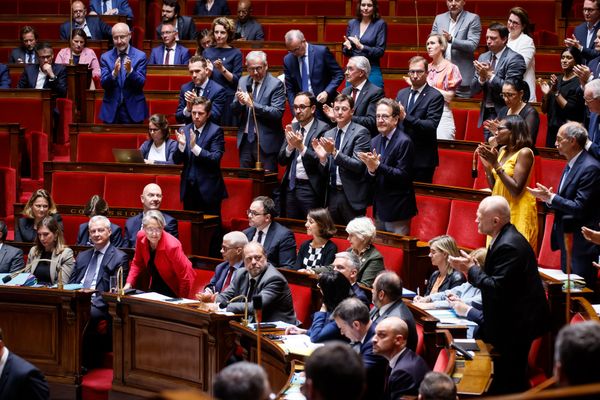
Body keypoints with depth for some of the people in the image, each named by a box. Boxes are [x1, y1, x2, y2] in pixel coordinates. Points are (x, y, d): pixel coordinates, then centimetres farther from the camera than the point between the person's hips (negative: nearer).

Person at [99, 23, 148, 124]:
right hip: (111, 110, 1)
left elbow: (141, 83, -7)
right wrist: (114, 73, -25)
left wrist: (130, 71, -26)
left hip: (133, 109, -1)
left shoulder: (140, 56, -1)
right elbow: (103, 84, -6)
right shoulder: (105, 57, 3)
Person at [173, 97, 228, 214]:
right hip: (189, 188, 4)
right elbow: (176, 161, 5)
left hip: (208, 189, -4)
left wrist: (195, 147, -25)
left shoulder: (215, 131, -5)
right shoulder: (184, 131, 8)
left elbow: (215, 159, -15)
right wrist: (181, 145, -15)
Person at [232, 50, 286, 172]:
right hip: (245, 139, 5)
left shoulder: (276, 84, -8)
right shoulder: (243, 82, 10)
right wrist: (240, 101, -11)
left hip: (266, 141, -5)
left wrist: (252, 104, -23)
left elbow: (277, 113, -17)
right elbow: (234, 109, 12)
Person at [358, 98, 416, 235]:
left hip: (397, 210, -7)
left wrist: (378, 166, -25)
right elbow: (372, 180, 10)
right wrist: (371, 170, -13)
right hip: (379, 208, 7)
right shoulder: (375, 141, 10)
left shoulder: (404, 142, -12)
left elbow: (403, 175, -18)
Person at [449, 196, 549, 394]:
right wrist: (469, 268, 1)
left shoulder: (508, 246, -25)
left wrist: (472, 269, -17)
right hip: (512, 320, 11)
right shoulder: (505, 238, 9)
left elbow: (497, 288, -27)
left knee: (509, 381, -3)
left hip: (516, 325, -11)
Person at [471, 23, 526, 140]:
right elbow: (473, 90, 10)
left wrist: (490, 75, -17)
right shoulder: (483, 58, 12)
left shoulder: (514, 59, -8)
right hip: (486, 114, 6)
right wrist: (482, 78, -10)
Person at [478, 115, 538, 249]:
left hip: (517, 211, -8)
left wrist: (496, 164, -19)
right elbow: (494, 187, 13)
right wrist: (487, 165, -1)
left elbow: (516, 190, -20)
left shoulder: (524, 153, -12)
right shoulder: (502, 151, 11)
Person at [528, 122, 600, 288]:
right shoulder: (571, 165, 11)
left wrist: (550, 197, -18)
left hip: (581, 243, -10)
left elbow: (579, 208, -22)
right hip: (567, 240, 10)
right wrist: (548, 198, -1)